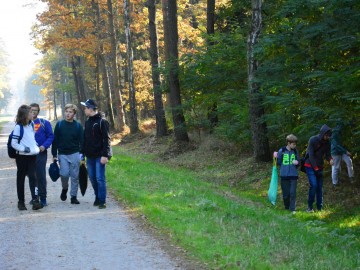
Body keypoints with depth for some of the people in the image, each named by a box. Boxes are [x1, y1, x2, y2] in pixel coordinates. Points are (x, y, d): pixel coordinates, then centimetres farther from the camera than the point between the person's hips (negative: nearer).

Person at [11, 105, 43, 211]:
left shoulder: (32, 124, 7)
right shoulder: (18, 127, -11)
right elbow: (14, 143, -11)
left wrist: (36, 148, 7)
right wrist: (24, 149, -18)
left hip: (32, 156, 4)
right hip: (21, 157, -4)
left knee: (33, 177, -8)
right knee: (21, 178, 7)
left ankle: (35, 200, -16)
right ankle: (21, 202, 15)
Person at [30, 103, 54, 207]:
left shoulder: (44, 123, 2)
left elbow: (51, 136, -1)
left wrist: (44, 146, -14)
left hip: (41, 153, -2)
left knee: (41, 176, -4)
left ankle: (43, 197, 0)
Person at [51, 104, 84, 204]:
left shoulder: (78, 126, 4)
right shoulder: (59, 124, 4)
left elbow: (81, 141, 4)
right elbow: (55, 140, 5)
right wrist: (54, 155, 0)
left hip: (75, 154, 0)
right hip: (62, 154, 0)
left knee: (75, 176, 0)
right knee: (64, 173, -13)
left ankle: (74, 196, 10)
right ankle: (64, 189, 16)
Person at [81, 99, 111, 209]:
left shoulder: (102, 121, -9)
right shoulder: (87, 122, 13)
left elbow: (106, 139, -13)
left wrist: (105, 155, -19)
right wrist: (83, 153, 14)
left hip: (99, 156, -7)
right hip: (90, 156, 7)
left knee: (100, 178, -8)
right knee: (92, 178, 10)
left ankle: (102, 201, -3)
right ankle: (98, 197, 22)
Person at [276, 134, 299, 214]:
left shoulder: (295, 151, 4)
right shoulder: (282, 151, -4)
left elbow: (297, 161, 13)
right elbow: (279, 162, 3)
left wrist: (296, 163, -8)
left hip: (293, 175, 1)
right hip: (284, 175, -1)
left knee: (293, 193, -6)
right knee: (286, 194, 5)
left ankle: (292, 209, -1)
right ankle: (286, 208, 23)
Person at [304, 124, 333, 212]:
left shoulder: (327, 142, -1)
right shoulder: (313, 140, -17)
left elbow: (327, 154, 1)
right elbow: (311, 155, -17)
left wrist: (330, 159, -23)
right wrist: (315, 167, -19)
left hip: (319, 167, 5)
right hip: (310, 166, -5)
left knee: (320, 186, 4)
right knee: (313, 185, -16)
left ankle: (320, 207, 11)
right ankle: (310, 206, -4)